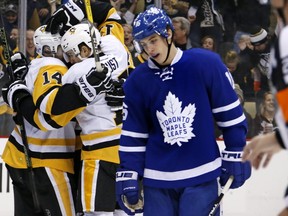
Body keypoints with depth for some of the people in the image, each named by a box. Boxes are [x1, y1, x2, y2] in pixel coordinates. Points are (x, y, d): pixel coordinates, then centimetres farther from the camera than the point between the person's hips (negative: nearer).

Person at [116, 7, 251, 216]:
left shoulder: (205, 63, -8)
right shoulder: (138, 81, 1)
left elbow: (230, 113, -1)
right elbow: (133, 134, 8)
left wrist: (235, 156, 1)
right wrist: (128, 176, 4)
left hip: (201, 176, -3)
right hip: (157, 178, 3)